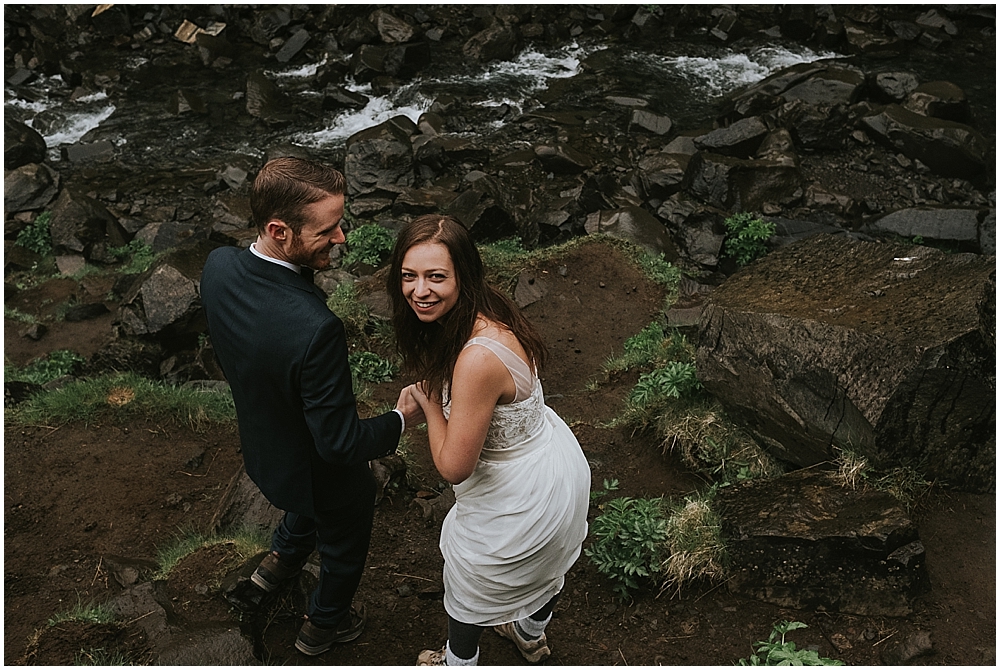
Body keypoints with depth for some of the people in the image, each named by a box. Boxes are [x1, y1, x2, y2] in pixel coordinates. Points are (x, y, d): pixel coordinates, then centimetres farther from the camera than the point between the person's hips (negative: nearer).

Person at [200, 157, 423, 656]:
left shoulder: (217, 266, -22)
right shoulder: (315, 329, -44)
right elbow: (340, 442, -32)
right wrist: (401, 420, -17)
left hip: (262, 444, 6)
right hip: (322, 471, -6)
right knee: (344, 549, 28)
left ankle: (281, 560, 67)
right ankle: (324, 625, 56)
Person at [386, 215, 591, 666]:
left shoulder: (478, 358, -41)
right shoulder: (486, 313, -13)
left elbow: (454, 467, -29)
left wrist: (429, 402, -17)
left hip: (525, 493, -8)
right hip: (558, 461, 8)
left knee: (469, 573, 23)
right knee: (545, 560, 36)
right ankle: (532, 633, 68)